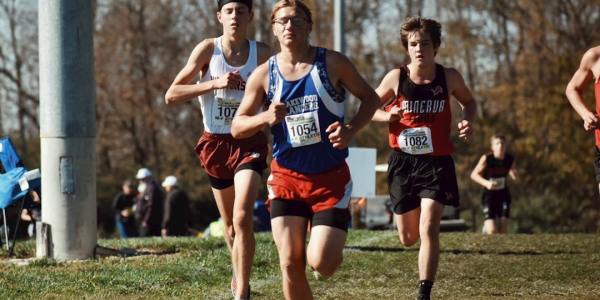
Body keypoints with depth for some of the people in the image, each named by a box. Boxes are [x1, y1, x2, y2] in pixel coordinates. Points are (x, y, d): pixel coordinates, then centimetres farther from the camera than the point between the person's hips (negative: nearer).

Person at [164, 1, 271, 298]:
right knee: (230, 225, 14)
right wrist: (214, 83, -20)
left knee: (242, 218, -19)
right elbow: (171, 95, -8)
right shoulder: (208, 49, -5)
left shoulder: (262, 53, -3)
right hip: (216, 143, 2)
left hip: (250, 142, -1)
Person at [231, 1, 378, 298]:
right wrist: (266, 118, -17)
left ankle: (325, 247, 25)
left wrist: (350, 130, -12)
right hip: (286, 178, 2)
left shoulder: (332, 63, -4)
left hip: (331, 178, -2)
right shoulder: (264, 74, 1)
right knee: (290, 265, -4)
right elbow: (237, 127, 4)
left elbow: (370, 97, 6)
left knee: (322, 264, -12)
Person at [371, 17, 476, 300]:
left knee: (428, 229, -17)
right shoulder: (396, 78, -6)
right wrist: (387, 116, -15)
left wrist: (468, 121, -5)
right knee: (408, 237, 11)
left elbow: (468, 102, 16)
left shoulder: (449, 77, -4)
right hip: (403, 161, 1)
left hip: (436, 162, -1)